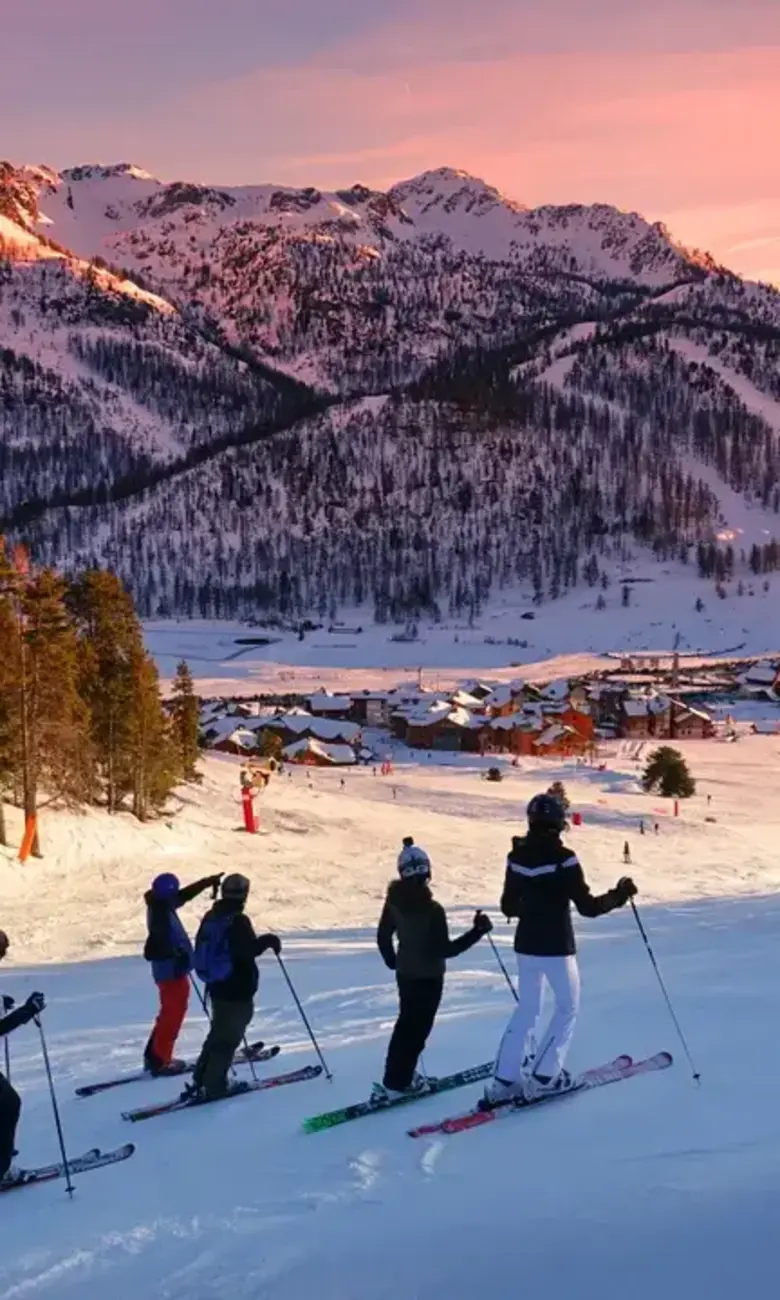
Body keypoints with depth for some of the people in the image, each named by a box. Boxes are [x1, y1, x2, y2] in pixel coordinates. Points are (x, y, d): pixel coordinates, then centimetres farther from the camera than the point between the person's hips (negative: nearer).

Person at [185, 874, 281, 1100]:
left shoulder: (211, 917, 8)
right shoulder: (238, 920, -18)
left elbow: (201, 949, 15)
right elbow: (249, 950, -25)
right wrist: (269, 940, -10)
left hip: (216, 986, 8)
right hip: (237, 990, -8)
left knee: (218, 1033, 20)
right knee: (229, 1038, -1)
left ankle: (201, 1080, 20)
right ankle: (213, 1086, 0)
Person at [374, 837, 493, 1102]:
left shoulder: (394, 901, -5)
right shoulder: (432, 909, -26)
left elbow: (383, 936, 6)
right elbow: (445, 949, -22)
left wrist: (392, 961, 23)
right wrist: (477, 932, -19)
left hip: (405, 973, 7)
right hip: (428, 977, -7)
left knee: (407, 1024, 20)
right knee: (417, 1029, 5)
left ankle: (400, 1076, 30)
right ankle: (395, 1084, 8)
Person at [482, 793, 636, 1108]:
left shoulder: (517, 857, -1)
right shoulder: (563, 858, -17)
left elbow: (508, 907, 8)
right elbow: (587, 906, -15)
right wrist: (619, 895, -1)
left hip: (526, 944, 5)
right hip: (557, 947, -5)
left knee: (526, 1009, 16)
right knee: (568, 1008, 13)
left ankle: (502, 1081, 10)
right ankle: (543, 1076, 6)